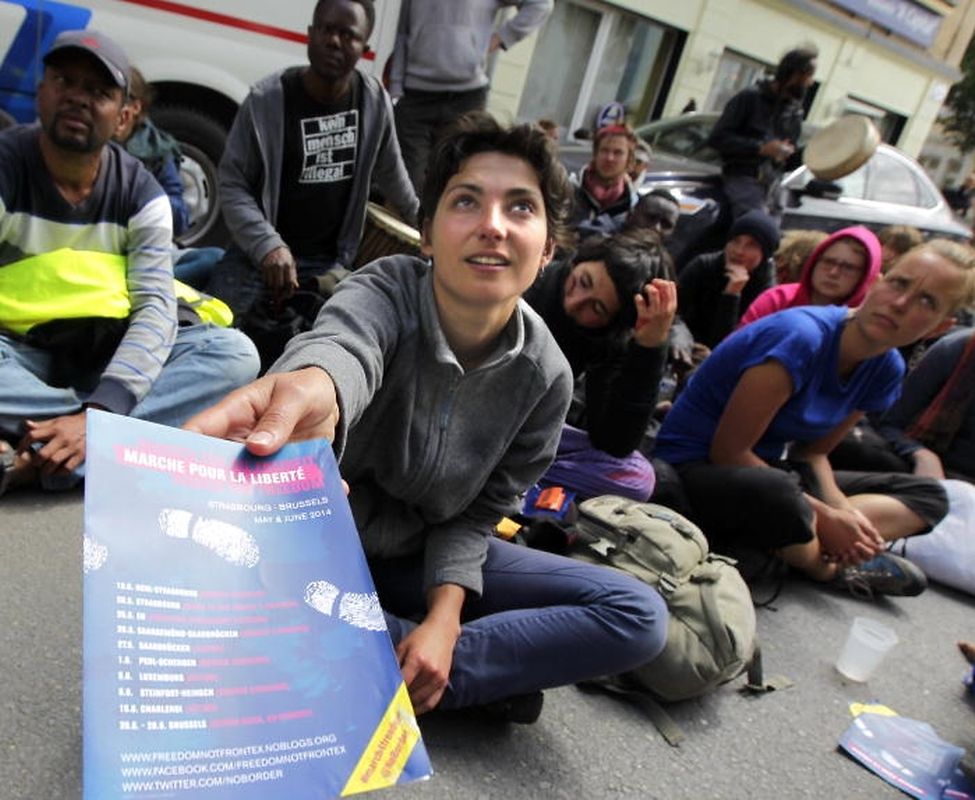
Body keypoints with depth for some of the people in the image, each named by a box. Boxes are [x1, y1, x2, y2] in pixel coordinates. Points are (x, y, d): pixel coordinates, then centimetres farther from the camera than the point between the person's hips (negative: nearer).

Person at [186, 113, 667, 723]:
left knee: (638, 616, -10)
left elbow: (476, 512, -5)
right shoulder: (387, 291, -23)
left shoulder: (544, 374, -13)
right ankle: (495, 672, -18)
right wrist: (312, 389, -73)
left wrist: (443, 618, -21)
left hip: (419, 558, 3)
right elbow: (343, 343, -48)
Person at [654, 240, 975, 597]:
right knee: (776, 494, -42)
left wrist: (840, 509, -13)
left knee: (928, 494, 8)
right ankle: (832, 566, -9)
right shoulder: (801, 337, -24)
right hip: (698, 468, -8)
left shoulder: (886, 369, 1)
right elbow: (728, 451, -23)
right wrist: (824, 515, -20)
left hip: (767, 469, 8)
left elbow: (811, 450, 7)